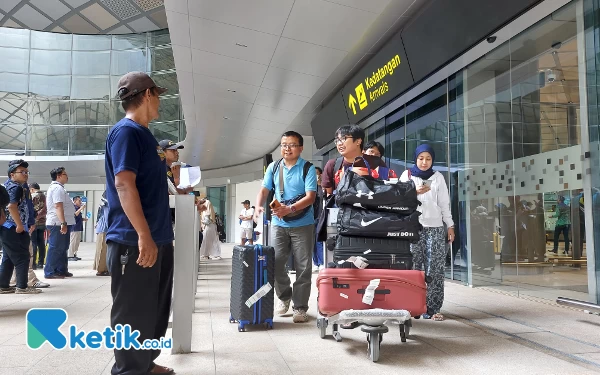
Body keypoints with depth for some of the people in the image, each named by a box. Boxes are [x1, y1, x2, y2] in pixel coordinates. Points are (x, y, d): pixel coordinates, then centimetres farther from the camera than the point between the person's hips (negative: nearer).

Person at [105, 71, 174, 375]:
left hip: (158, 239, 10)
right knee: (134, 317, 0)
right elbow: (124, 183, -22)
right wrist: (144, 236, -27)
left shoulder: (144, 134, 17)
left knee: (154, 312, 19)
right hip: (134, 242, -10)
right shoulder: (126, 131, -12)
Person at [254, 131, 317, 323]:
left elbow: (310, 197, -15)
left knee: (303, 268, 3)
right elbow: (264, 190, 4)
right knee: (274, 263, 2)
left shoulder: (308, 168, -7)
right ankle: (284, 297, 26)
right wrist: (258, 207, -17)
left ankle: (300, 307, 15)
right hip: (279, 223, 3)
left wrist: (290, 209, -29)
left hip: (303, 224, -3)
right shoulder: (273, 167, 5)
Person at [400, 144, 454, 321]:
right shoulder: (407, 175, 11)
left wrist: (450, 225, 9)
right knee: (414, 268, -5)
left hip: (435, 228, 1)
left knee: (435, 269, -4)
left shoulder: (438, 177, 14)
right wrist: (415, 192, -12)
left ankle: (433, 308, 0)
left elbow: (444, 203, 13)